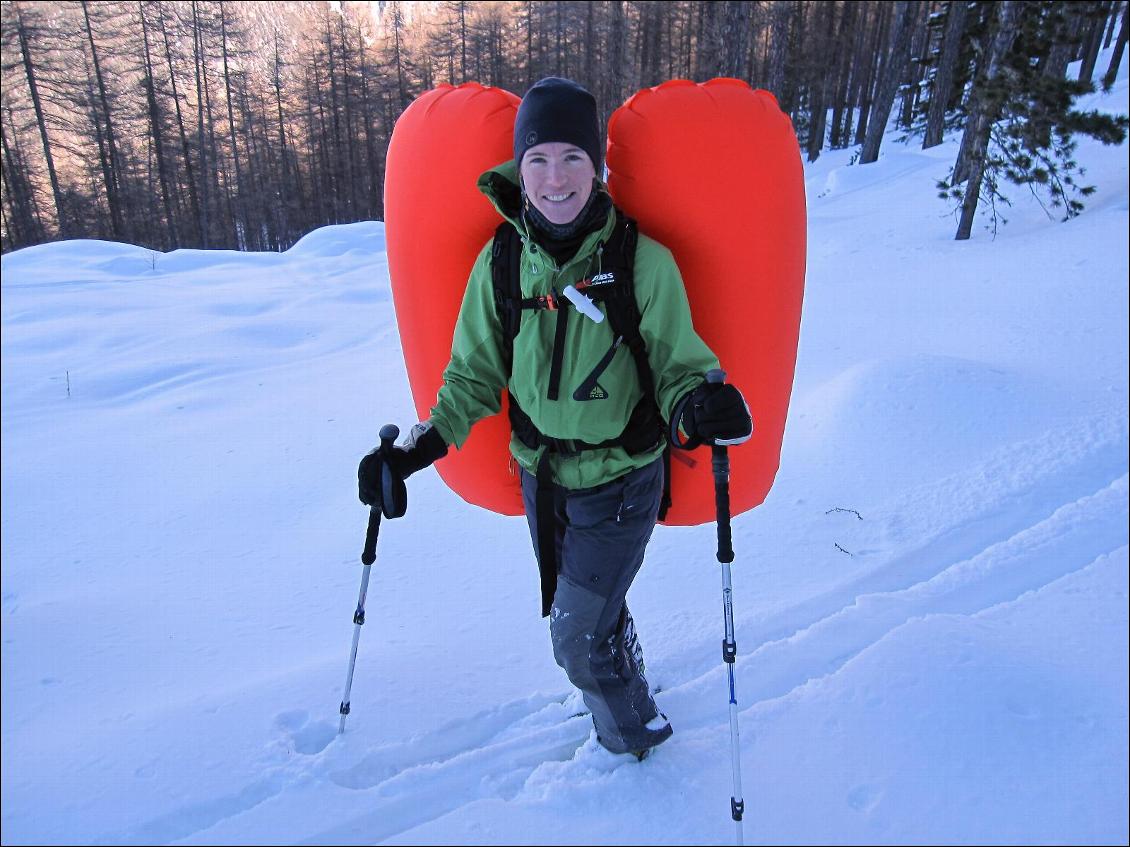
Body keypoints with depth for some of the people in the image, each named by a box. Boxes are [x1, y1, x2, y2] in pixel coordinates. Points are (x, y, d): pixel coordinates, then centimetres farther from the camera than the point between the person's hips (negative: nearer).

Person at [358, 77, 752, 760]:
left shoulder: (643, 260, -20)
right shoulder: (501, 260, -10)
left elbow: (677, 367, -13)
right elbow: (474, 376, -1)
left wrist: (696, 406, -36)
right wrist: (418, 449, -12)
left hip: (619, 483, -4)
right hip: (540, 477, 4)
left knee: (578, 639, 4)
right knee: (580, 615, 25)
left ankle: (632, 737, 39)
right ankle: (628, 691, 58)